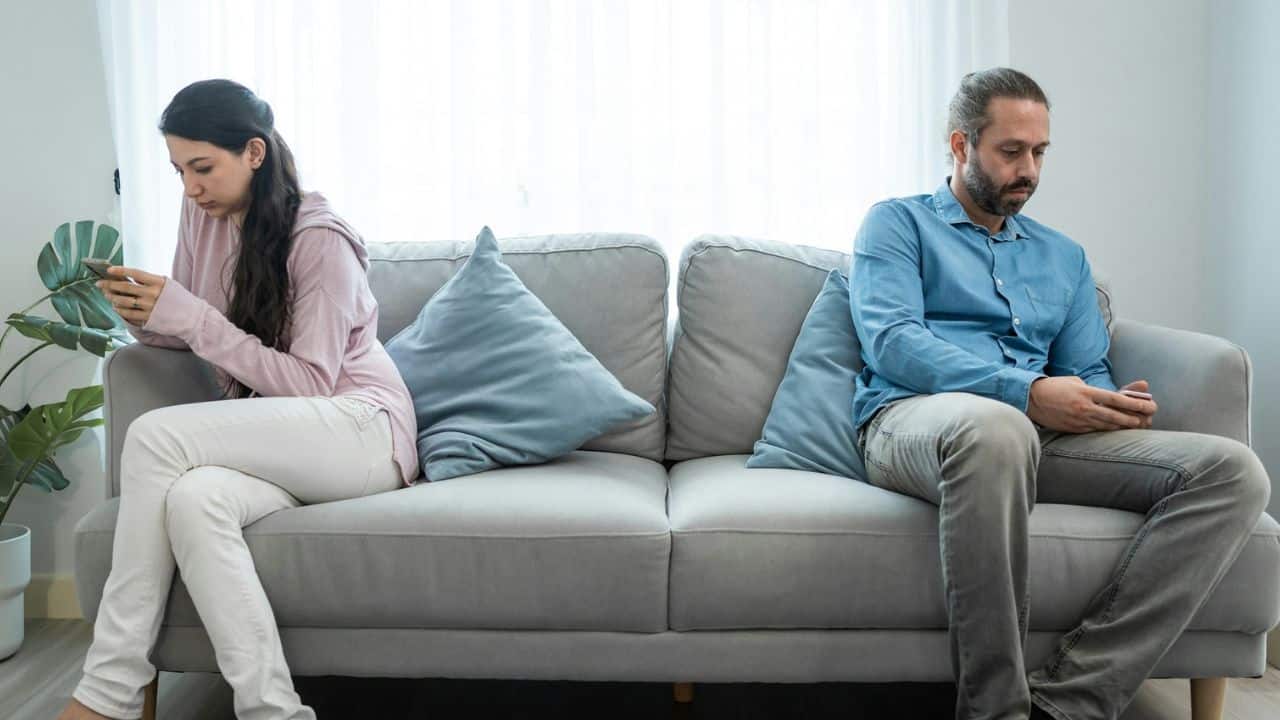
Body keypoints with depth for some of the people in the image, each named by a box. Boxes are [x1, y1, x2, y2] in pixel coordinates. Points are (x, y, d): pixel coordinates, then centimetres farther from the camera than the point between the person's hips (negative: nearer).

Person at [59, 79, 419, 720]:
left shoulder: (321, 241, -12)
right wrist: (149, 320, -8)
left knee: (156, 435, -28)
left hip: (362, 429, -5)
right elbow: (188, 333, 16)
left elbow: (310, 384, -16)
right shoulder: (202, 216, 7)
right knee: (192, 499, -32)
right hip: (274, 443, 6)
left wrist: (189, 317, -21)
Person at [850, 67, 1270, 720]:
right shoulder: (897, 223, 13)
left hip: (1042, 435, 6)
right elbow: (892, 342, -5)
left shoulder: (1064, 257, 30)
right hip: (912, 420, -5)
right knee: (994, 426, -43)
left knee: (1232, 470, -18)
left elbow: (1088, 370, 23)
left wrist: (1116, 405, -4)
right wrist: (1026, 392, -16)